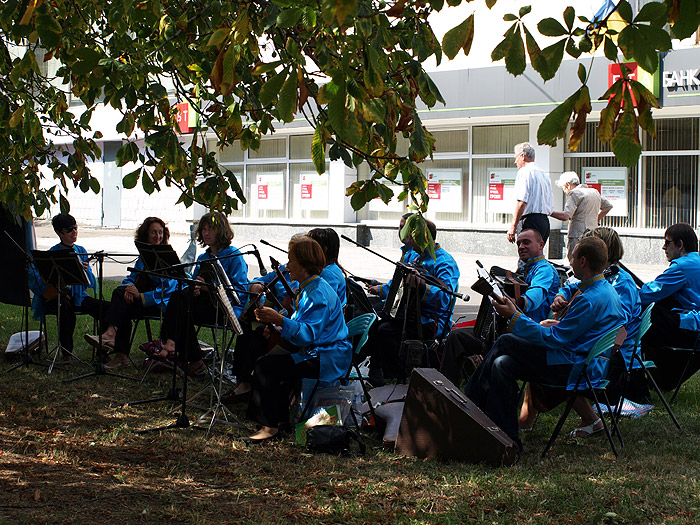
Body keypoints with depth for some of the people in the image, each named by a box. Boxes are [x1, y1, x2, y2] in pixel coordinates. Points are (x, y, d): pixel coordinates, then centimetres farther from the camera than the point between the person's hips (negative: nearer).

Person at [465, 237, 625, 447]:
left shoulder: (590, 300, -22)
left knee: (505, 342, -9)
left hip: (572, 368, -10)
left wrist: (514, 316, -15)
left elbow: (554, 339, -20)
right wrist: (560, 325, 10)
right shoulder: (607, 290, 11)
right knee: (502, 364, 3)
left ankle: (470, 400, 3)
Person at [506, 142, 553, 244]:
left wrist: (513, 226, -17)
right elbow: (551, 205, 21)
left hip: (530, 221, -9)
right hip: (545, 222, 9)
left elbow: (522, 202, -17)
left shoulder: (524, 172, -6)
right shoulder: (544, 174, 20)